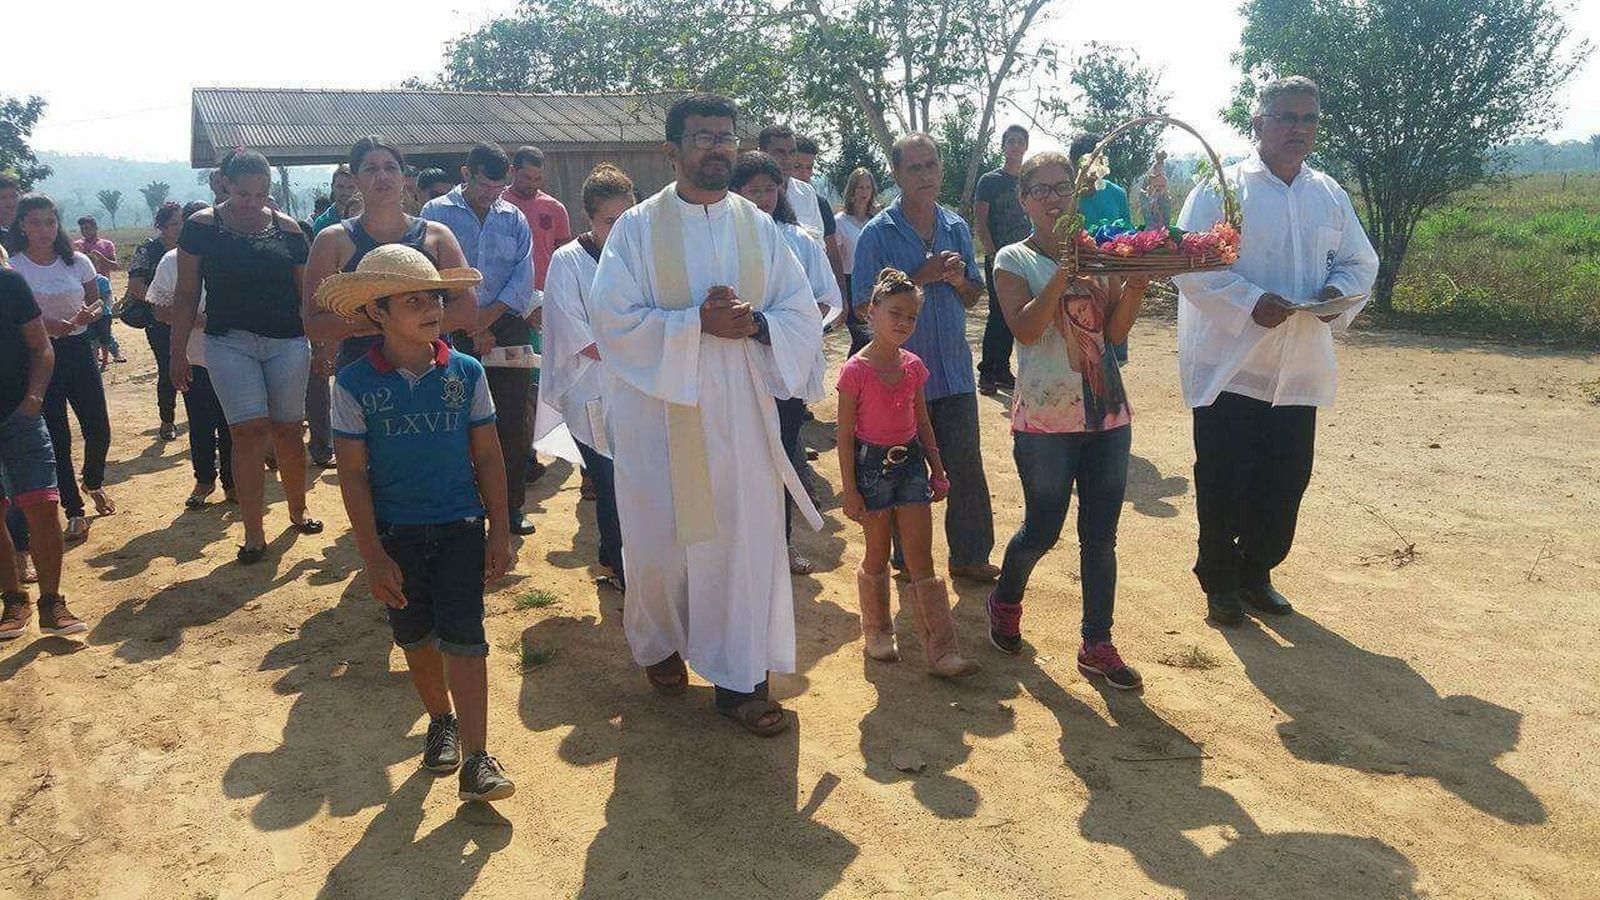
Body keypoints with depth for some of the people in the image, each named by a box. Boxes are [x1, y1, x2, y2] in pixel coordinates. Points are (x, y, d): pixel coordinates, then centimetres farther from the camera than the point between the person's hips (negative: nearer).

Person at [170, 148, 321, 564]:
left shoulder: (286, 228, 5)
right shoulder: (202, 226, 1)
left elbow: (307, 292, 9)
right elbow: (187, 295, 4)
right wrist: (178, 352, 1)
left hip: (287, 342, 2)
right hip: (230, 342, -1)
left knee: (288, 429, 7)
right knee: (249, 430, -9)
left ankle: (298, 510, 28)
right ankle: (254, 534, -3)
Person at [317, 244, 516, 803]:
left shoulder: (465, 373, -4)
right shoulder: (355, 384, -8)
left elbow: (488, 456, 1)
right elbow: (352, 473, -7)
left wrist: (499, 531, 1)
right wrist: (373, 555, -9)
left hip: (460, 526, 0)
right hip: (395, 532, 1)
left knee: (463, 638, -5)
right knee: (415, 638, 15)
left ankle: (475, 760, -2)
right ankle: (441, 721, 38)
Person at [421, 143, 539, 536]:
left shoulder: (514, 218, 12)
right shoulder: (437, 213, 3)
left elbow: (524, 274, 2)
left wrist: (491, 314, -12)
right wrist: (471, 328, -9)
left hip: (507, 330, 2)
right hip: (454, 334, -2)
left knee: (512, 425, 2)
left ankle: (511, 507, 11)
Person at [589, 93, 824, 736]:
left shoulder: (760, 228, 7)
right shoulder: (638, 228, -1)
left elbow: (803, 316, 5)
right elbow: (612, 319, -10)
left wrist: (755, 324, -16)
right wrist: (697, 323, -20)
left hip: (742, 412, 2)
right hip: (660, 411, -2)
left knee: (747, 538, 1)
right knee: (661, 540, 8)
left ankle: (740, 679, 14)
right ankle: (659, 643, 36)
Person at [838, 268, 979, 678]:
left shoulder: (913, 366, 3)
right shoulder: (856, 371, -13)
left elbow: (923, 422, 13)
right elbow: (845, 434, -11)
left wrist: (937, 470, 13)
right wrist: (850, 490, -11)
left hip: (911, 462, 4)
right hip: (873, 465, -4)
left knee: (922, 562, 4)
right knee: (877, 558, 10)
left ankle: (941, 650, 5)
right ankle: (877, 632, 31)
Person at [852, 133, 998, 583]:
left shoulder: (957, 228, 8)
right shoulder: (877, 234, -7)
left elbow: (973, 297, 15)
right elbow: (866, 305, -11)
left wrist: (958, 279, -8)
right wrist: (922, 277, -17)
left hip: (955, 369, 4)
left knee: (966, 466, 8)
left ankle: (970, 556, 22)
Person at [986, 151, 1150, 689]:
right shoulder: (1014, 260, -2)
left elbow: (1116, 330, 1)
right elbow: (1026, 328, -17)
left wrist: (1136, 285, -15)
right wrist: (1065, 273, -23)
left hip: (1107, 413, 4)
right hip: (1045, 418, -4)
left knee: (1100, 537, 7)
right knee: (1042, 532, 4)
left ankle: (1097, 645, 19)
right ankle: (1005, 603, 34)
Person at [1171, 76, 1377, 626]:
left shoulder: (1331, 196, 11)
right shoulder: (1221, 189, -6)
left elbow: (1361, 262, 16)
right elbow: (1190, 266, -13)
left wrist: (1339, 291, -7)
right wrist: (1251, 302, -23)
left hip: (1299, 370, 5)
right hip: (1229, 367, -5)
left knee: (1286, 482, 11)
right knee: (1223, 484, 2)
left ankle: (1256, 574, 29)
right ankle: (1219, 582, 19)